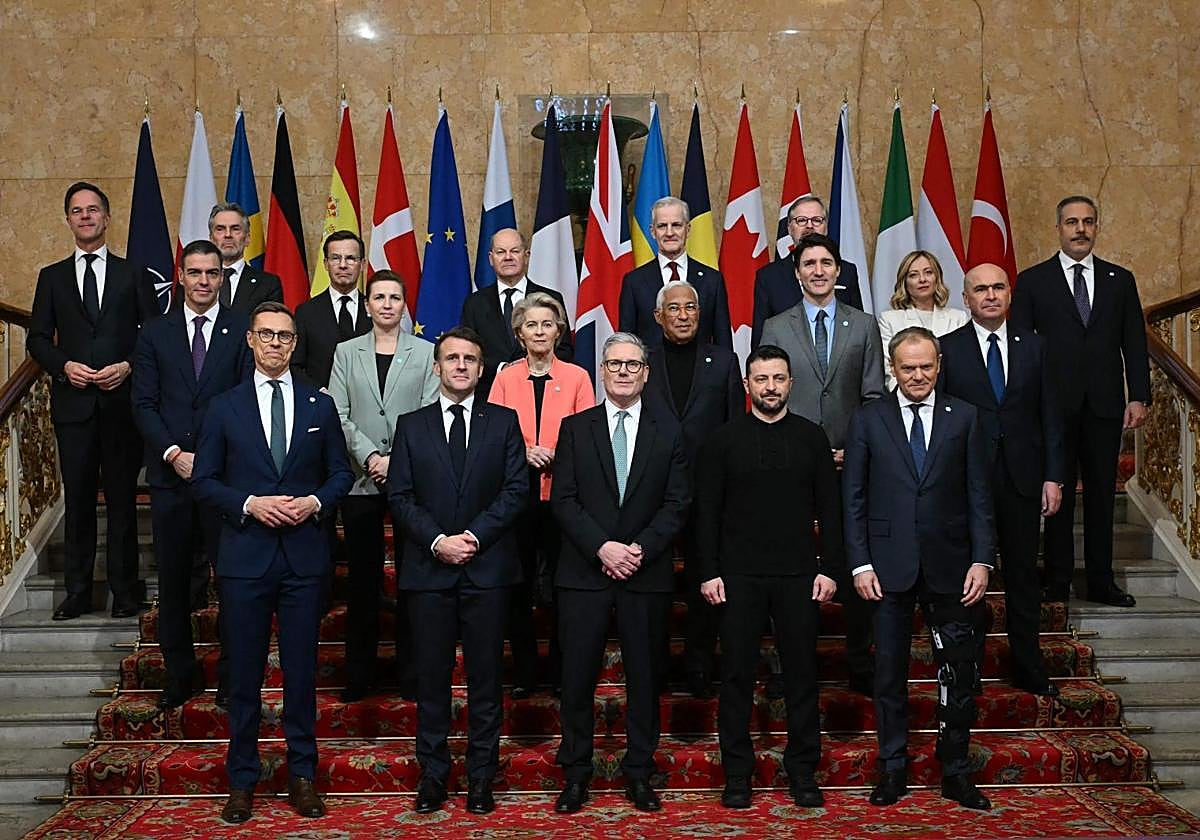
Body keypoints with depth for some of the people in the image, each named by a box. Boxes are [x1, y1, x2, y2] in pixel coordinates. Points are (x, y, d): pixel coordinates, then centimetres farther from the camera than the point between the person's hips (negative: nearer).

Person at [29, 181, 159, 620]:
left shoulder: (133, 275, 8)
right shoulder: (52, 277, 12)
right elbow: (37, 338, 9)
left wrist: (128, 366, -11)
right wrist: (64, 366, -9)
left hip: (122, 400, -1)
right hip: (73, 402, 1)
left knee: (122, 497, 3)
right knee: (77, 498, 5)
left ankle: (125, 592, 10)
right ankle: (77, 592, 12)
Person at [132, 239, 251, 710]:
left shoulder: (242, 331, 3)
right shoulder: (155, 334, 9)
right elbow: (144, 404, 5)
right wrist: (174, 454, -9)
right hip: (170, 475, 2)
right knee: (173, 580, 9)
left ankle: (232, 674, 11)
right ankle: (180, 675, 21)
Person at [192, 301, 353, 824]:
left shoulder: (320, 405, 8)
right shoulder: (224, 408, 5)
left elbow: (341, 472, 10)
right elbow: (203, 481, 3)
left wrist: (315, 502, -9)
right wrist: (250, 504, -12)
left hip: (305, 556, 1)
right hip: (245, 556, -1)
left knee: (301, 670, 7)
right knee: (244, 673, 6)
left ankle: (302, 775, 19)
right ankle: (242, 781, 18)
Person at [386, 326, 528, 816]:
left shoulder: (504, 422, 7)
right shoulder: (411, 426, 10)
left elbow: (517, 490, -1)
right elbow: (399, 496, 3)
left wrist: (474, 536, -12)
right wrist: (436, 541, -11)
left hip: (487, 568, -1)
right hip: (428, 569, 1)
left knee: (485, 676, 4)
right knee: (431, 676, 5)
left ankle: (481, 776, 14)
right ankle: (433, 774, 16)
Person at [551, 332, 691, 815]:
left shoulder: (668, 435, 8)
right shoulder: (575, 428, 6)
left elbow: (678, 504, 2)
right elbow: (562, 500, -1)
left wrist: (639, 548, -12)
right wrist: (602, 548, -13)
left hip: (647, 575, 1)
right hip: (584, 573, -1)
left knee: (645, 676, 6)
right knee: (578, 676, 3)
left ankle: (639, 774, 19)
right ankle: (575, 774, 16)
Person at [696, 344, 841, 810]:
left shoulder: (811, 437, 6)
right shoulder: (723, 440, 4)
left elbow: (829, 508, 6)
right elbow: (707, 512, 2)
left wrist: (829, 569, -1)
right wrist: (708, 572, -4)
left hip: (798, 575, 1)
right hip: (739, 575, -1)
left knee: (802, 673, 5)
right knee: (737, 675, 3)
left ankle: (803, 771, 17)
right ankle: (737, 772, 14)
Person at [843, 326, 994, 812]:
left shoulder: (964, 418, 6)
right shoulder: (868, 420, 3)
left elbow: (979, 494, 4)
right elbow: (853, 498, 2)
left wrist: (982, 559, -3)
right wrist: (860, 563, -5)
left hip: (949, 566, 1)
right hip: (889, 567, 0)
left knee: (958, 674, 6)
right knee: (889, 671, 8)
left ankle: (956, 773, 20)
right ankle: (892, 768, 20)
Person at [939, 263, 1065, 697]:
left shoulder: (1033, 345, 7)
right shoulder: (947, 349, -1)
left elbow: (1049, 414, 7)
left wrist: (1053, 476, 1)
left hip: (1022, 478, 2)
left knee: (1023, 576, 11)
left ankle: (1028, 669, 23)